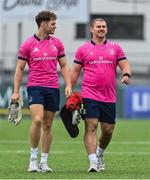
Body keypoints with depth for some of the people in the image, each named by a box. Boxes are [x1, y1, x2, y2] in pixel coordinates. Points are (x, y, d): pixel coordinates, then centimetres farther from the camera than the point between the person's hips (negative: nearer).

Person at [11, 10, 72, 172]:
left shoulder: (57, 43, 10)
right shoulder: (28, 45, 0)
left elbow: (64, 66, 16)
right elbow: (19, 69, 3)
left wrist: (68, 85, 2)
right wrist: (16, 92, -3)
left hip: (53, 88, 4)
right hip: (35, 86, -4)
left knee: (48, 125, 5)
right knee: (37, 120, -21)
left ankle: (44, 162, 12)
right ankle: (33, 158, -8)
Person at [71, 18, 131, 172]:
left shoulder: (115, 48, 10)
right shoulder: (83, 49, 6)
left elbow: (124, 65, 6)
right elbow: (75, 71, 9)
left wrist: (126, 75, -17)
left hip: (109, 98, 3)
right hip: (89, 95, -3)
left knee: (108, 130, 7)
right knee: (91, 127, -13)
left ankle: (99, 154, 35)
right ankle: (93, 162, -17)